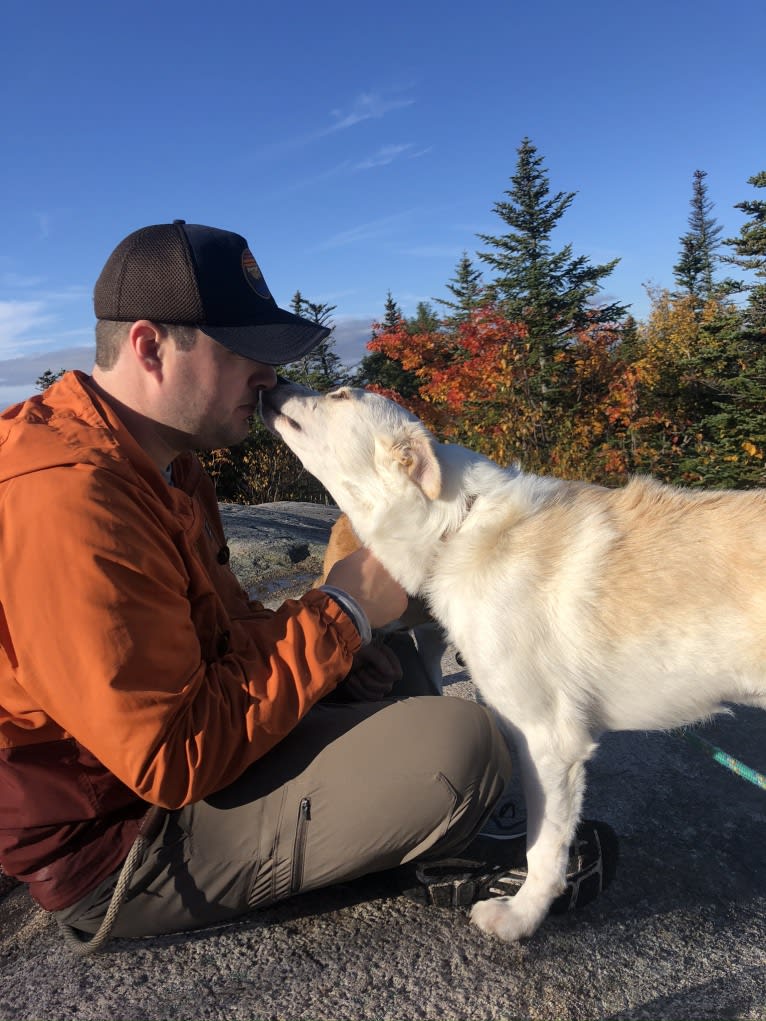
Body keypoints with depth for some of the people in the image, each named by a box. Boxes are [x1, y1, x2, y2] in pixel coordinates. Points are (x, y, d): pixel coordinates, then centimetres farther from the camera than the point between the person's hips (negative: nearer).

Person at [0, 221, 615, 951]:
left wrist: (343, 614, -6)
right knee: (460, 745, -20)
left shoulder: (154, 456, 4)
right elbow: (175, 760, -28)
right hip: (122, 838, -10)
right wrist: (340, 613, -21)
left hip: (181, 722, 10)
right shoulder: (71, 501, -29)